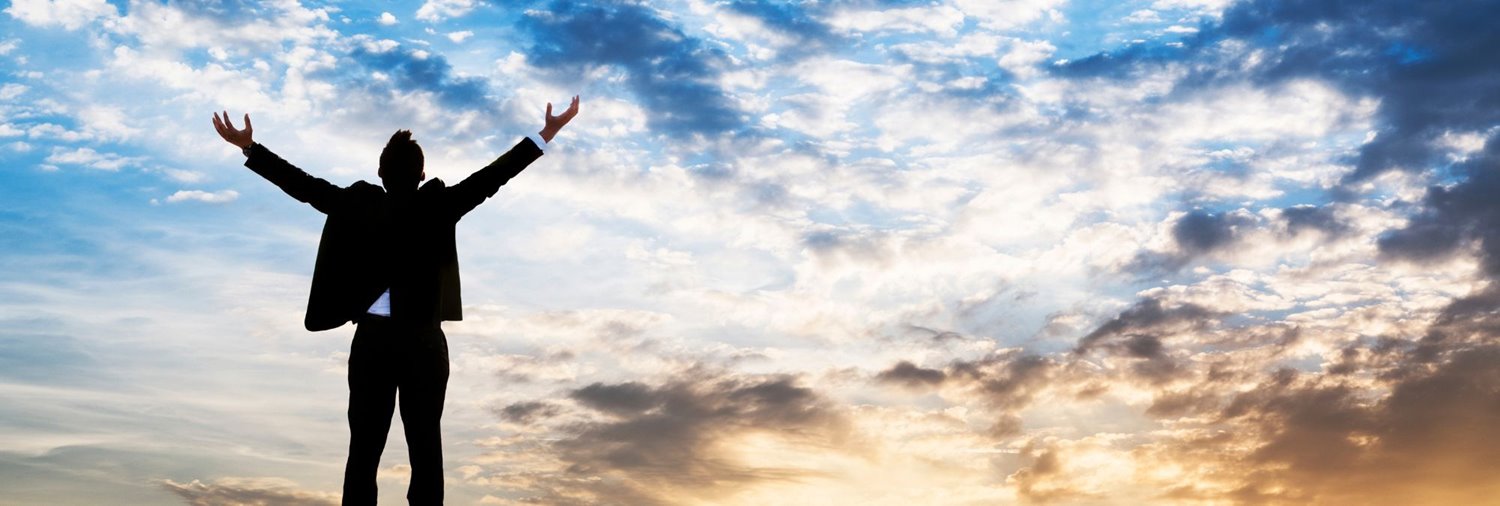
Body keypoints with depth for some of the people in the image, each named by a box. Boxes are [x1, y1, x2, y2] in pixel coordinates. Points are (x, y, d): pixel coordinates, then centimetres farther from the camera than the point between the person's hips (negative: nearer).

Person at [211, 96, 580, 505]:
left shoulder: (359, 205, -2)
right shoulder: (438, 206, -6)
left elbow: (303, 185, 0)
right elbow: (492, 176, -7)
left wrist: (249, 147, 8)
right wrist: (546, 134, -5)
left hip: (372, 339, 1)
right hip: (423, 340, -1)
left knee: (364, 445, 3)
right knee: (425, 443, 3)